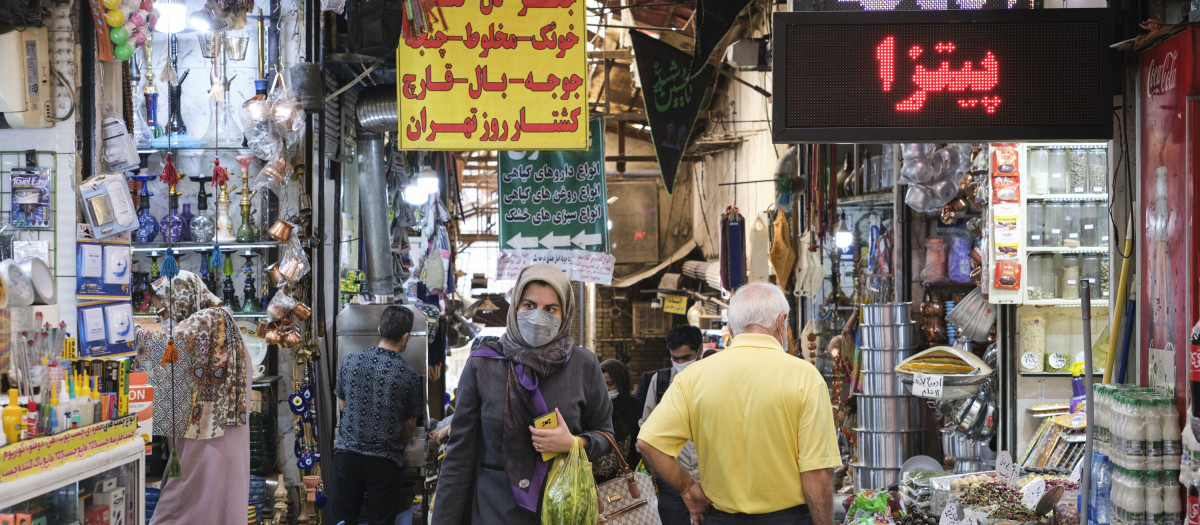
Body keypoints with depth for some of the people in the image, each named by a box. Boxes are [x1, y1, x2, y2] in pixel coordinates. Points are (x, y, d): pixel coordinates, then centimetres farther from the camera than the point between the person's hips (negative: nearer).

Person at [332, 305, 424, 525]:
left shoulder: (350, 362, -3)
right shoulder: (409, 375, -10)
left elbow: (342, 406, 11)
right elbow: (410, 425, 1)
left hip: (347, 455, 2)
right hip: (385, 461, -2)